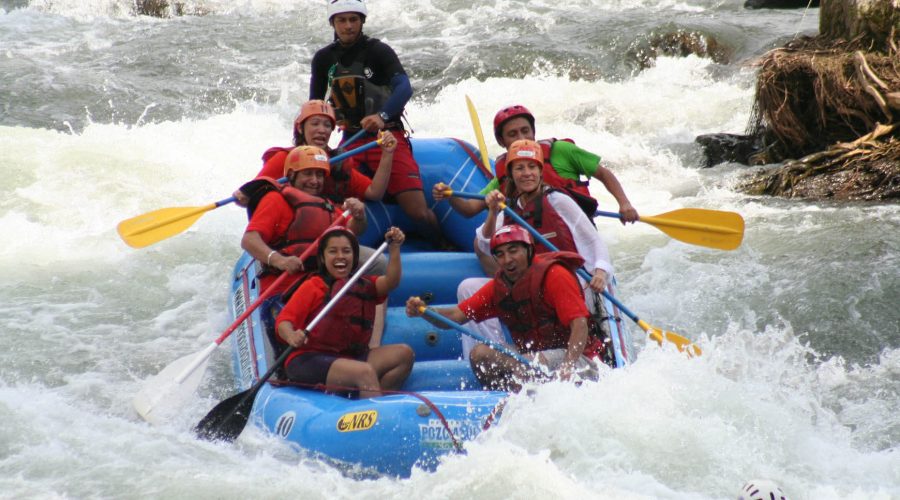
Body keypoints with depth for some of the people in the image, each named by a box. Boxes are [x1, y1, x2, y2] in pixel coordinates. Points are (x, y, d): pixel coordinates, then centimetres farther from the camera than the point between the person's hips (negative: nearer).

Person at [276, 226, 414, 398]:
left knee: (404, 353, -11)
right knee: (365, 372, -30)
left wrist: (395, 248, -14)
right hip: (309, 360, -6)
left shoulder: (364, 285, 17)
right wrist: (292, 337, -31)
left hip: (349, 357, 6)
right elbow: (283, 320, -8)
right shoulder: (313, 286, 1)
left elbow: (390, 282, -2)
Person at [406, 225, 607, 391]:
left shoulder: (553, 275, -12)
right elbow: (456, 316, 3)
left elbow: (580, 326, -20)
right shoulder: (498, 287, 8)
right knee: (480, 354, -10)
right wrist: (423, 311, -17)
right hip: (534, 357, 7)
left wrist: (567, 368, -33)